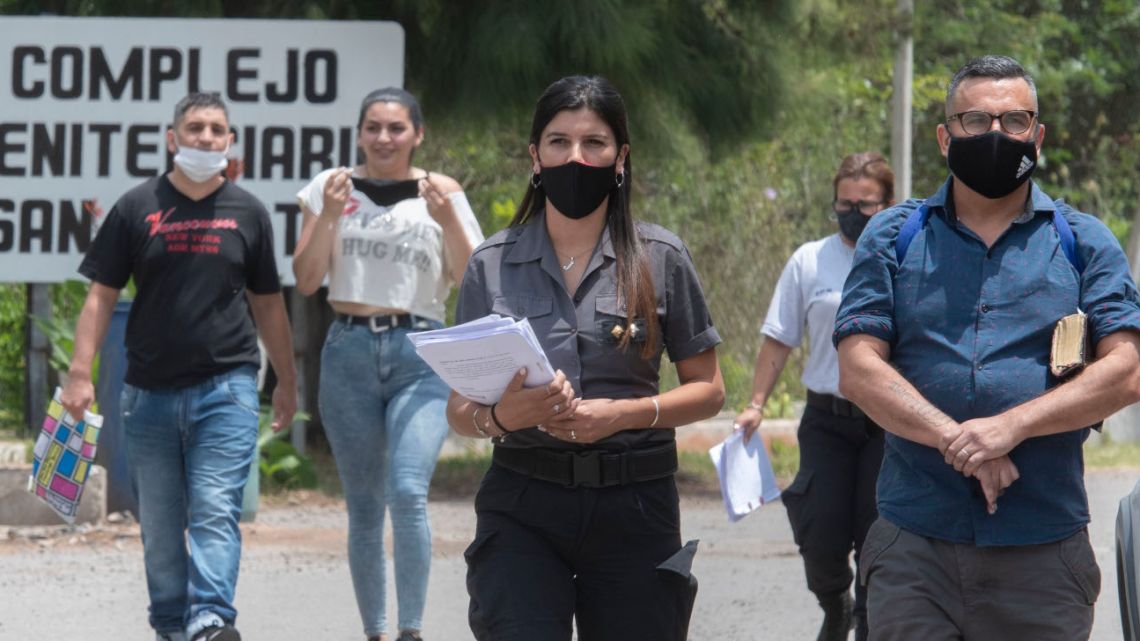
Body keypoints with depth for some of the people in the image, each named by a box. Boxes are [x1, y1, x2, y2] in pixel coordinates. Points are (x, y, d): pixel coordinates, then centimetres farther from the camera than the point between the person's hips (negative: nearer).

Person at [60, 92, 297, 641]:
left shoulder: (247, 213, 8)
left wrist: (286, 383, 16)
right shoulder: (137, 209, 5)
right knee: (159, 523, 7)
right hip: (150, 390, 1)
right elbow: (101, 296, 4)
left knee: (214, 509, -15)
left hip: (226, 387, -1)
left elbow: (267, 303, 16)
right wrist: (80, 374, -6)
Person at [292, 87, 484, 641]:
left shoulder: (442, 194, 5)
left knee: (408, 491, -19)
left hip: (420, 353, -2)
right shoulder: (332, 186, 8)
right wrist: (329, 216, -10)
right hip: (349, 352, 2)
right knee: (363, 507, 5)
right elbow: (306, 280, 3)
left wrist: (447, 220, -13)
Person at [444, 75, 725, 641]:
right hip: (522, 508, 0)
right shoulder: (492, 265, 6)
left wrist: (622, 414, -11)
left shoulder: (661, 259, 4)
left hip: (633, 509, 0)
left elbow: (707, 390, 6)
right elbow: (459, 410, 7)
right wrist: (501, 416, -17)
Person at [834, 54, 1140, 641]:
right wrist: (957, 441, -15)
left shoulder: (1084, 243, 8)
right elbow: (858, 371, -1)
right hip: (913, 545, 0)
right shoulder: (893, 238, 9)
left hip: (1044, 553, 0)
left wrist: (1010, 426, -16)